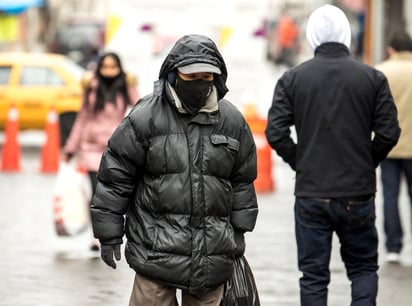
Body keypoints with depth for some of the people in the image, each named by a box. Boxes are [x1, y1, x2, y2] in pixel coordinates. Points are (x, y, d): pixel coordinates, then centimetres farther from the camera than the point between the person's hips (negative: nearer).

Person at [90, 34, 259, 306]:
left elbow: (242, 180, 16)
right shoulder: (145, 117, -6)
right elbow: (115, 176, -2)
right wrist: (109, 234, -1)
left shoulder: (232, 121, 7)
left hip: (213, 251, 4)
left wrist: (238, 233, 17)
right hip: (156, 250, -4)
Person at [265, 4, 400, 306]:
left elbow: (276, 133, -6)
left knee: (313, 276, 8)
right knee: (364, 268, 13)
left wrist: (300, 163, 8)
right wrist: (366, 164, 11)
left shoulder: (292, 78, -1)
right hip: (358, 194, 0)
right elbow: (388, 132, -5)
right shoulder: (373, 78, -2)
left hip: (310, 194, 0)